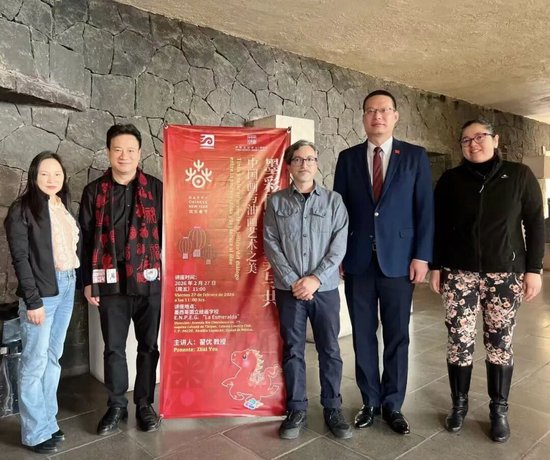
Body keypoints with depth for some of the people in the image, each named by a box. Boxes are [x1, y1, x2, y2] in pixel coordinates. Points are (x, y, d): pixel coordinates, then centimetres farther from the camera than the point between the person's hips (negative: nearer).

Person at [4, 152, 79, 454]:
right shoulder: (22, 209, -7)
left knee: (54, 358, 14)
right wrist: (33, 301, -14)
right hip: (41, 291, -6)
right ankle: (35, 433, 15)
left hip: (67, 287, 6)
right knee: (35, 362, 3)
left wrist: (77, 282, 4)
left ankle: (48, 421, 26)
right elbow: (20, 258, -11)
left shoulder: (63, 207, 12)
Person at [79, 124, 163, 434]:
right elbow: (86, 240, 7)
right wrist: (88, 282, 3)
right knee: (114, 348, 11)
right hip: (110, 283, 1)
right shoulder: (94, 191, 5)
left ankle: (145, 403, 26)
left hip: (149, 281, -1)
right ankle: (117, 405, 28)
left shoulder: (156, 188, 1)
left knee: (148, 346, 9)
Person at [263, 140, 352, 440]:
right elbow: (271, 245, -3)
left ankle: (332, 409, 24)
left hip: (325, 288, 0)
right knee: (292, 350, 9)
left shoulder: (334, 200, 2)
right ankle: (296, 410, 23)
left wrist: (316, 278, -13)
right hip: (288, 290, 0)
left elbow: (339, 245, -4)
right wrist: (293, 282, -11)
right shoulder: (276, 202, 3)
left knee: (329, 350, 8)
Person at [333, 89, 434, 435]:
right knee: (363, 335, 9)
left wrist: (422, 256, -6)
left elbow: (425, 209, 0)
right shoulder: (348, 158, 7)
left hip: (399, 259, -1)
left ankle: (393, 405, 24)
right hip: (357, 260, 2)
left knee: (397, 336, 8)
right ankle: (371, 402, 26)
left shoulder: (415, 156, 3)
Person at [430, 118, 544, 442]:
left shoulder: (519, 175, 3)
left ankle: (500, 409, 23)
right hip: (459, 272, 1)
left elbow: (535, 224, 3)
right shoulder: (451, 179, 5)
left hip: (505, 272, 0)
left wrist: (534, 268, -2)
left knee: (501, 343, 5)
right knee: (459, 341, 3)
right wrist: (436, 266, 4)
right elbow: (439, 226, 7)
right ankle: (459, 403, 21)